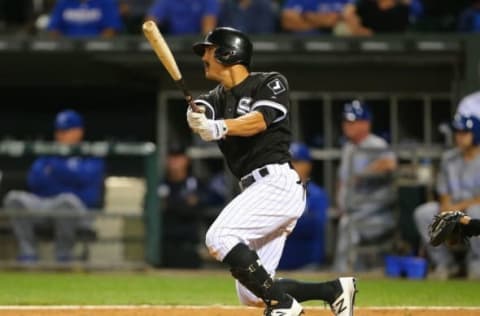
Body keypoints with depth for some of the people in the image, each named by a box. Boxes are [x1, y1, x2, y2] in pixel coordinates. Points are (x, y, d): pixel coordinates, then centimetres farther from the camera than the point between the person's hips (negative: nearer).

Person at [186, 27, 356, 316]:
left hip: (278, 183, -8)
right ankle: (336, 289, 16)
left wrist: (220, 127, -39)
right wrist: (196, 117, -29)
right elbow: (200, 115, -4)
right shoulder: (220, 96, 18)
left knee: (219, 238, -26)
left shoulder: (270, 83, 0)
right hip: (257, 191, 8)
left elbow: (259, 121, -20)